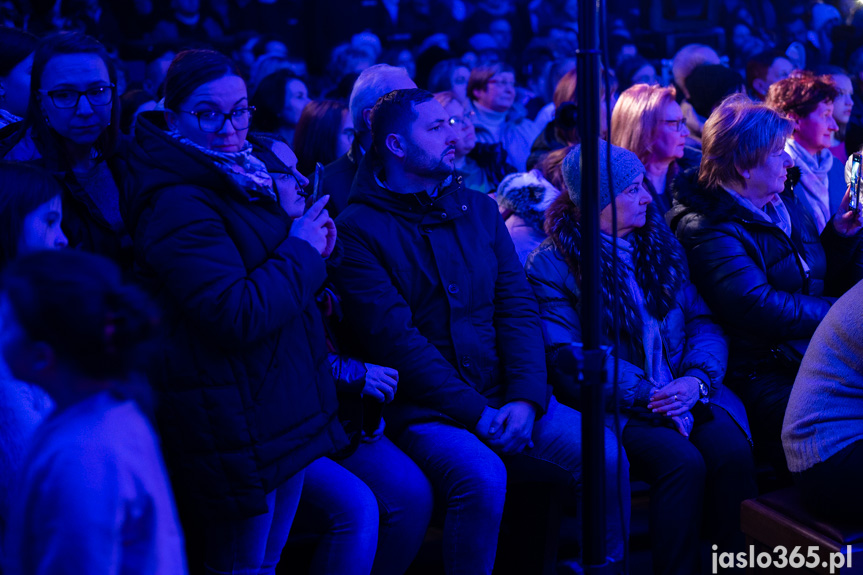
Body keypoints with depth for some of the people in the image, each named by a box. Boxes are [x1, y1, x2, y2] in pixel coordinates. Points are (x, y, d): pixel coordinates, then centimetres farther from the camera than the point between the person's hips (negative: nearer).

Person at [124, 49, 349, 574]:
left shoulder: (240, 179, 12)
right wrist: (302, 251, -14)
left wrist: (313, 247, 4)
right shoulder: (178, 205, -19)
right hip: (237, 428, -9)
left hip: (283, 409, 9)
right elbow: (238, 316, -27)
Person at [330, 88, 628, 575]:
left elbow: (519, 308, 7)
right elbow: (395, 339, -12)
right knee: (482, 476, -33)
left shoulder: (480, 210, 15)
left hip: (504, 396, 5)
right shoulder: (358, 230, -4)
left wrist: (526, 398, -9)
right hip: (423, 410, -5)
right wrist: (477, 414, -15)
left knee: (605, 453, -16)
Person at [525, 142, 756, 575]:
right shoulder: (550, 264, -1)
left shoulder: (659, 245, 16)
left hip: (683, 392, 5)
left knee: (732, 451, -24)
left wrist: (697, 380, -10)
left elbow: (703, 323, 11)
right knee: (683, 461, -30)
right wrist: (647, 398, -18)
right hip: (616, 407, -4)